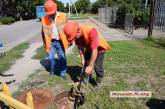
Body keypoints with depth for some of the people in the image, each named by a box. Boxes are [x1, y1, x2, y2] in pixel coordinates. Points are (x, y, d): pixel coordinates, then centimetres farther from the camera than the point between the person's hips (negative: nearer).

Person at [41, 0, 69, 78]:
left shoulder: (63, 16, -6)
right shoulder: (44, 19, -3)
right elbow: (44, 33, 4)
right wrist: (45, 45, 6)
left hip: (60, 42, -1)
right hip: (51, 42, 1)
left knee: (62, 58, 7)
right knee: (51, 58, 6)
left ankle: (63, 73, 23)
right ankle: (52, 72, 31)